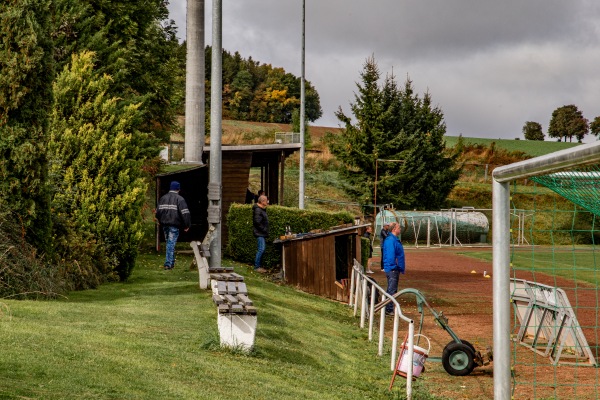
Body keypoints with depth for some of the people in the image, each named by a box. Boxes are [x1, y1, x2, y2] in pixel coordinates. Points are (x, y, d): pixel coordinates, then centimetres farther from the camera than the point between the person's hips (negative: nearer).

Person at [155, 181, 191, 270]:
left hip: (165, 225, 6)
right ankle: (168, 263, -9)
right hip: (174, 225, -6)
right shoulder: (179, 199, -6)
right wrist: (187, 225, -5)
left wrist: (160, 222, 26)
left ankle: (171, 262, 22)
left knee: (169, 243, 17)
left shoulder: (163, 198, 11)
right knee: (171, 243, -5)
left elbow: (158, 211, 15)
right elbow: (185, 213, -11)